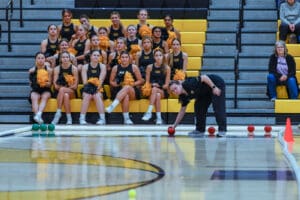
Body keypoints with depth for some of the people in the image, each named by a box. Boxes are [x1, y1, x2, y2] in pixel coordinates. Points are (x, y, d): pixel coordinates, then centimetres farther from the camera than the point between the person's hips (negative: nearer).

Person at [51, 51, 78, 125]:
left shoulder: (74, 68, 0)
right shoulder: (57, 69, 5)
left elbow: (75, 85, -4)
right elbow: (55, 84, -1)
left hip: (72, 92, -1)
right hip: (59, 92, 1)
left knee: (62, 90, -35)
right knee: (65, 95, -35)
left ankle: (58, 112, -34)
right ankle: (69, 118, -37)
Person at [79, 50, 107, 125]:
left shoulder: (102, 66, 5)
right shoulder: (85, 67, 6)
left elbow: (101, 80, -7)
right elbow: (85, 81, -5)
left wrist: (97, 89, -22)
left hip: (98, 90, 0)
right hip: (88, 90, 0)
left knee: (97, 96, -32)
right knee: (87, 96, -32)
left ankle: (102, 118, -37)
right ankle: (82, 119, -34)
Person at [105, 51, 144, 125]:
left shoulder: (134, 67, 7)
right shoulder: (116, 68, 10)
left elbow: (140, 81, 8)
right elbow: (111, 81, 14)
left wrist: (133, 84, -10)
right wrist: (117, 84, -8)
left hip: (133, 91, 0)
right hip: (119, 90, 1)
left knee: (127, 88, -38)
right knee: (125, 96, -37)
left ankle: (112, 106, -50)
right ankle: (126, 119, -42)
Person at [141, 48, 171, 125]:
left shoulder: (166, 68, 2)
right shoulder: (150, 67, 4)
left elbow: (166, 85, 1)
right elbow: (147, 82, 6)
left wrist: (159, 86, -11)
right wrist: (152, 85, -12)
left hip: (163, 91, -1)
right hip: (151, 90, 1)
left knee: (155, 90, -34)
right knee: (157, 95, -34)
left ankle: (149, 112, -40)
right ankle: (159, 117, -41)